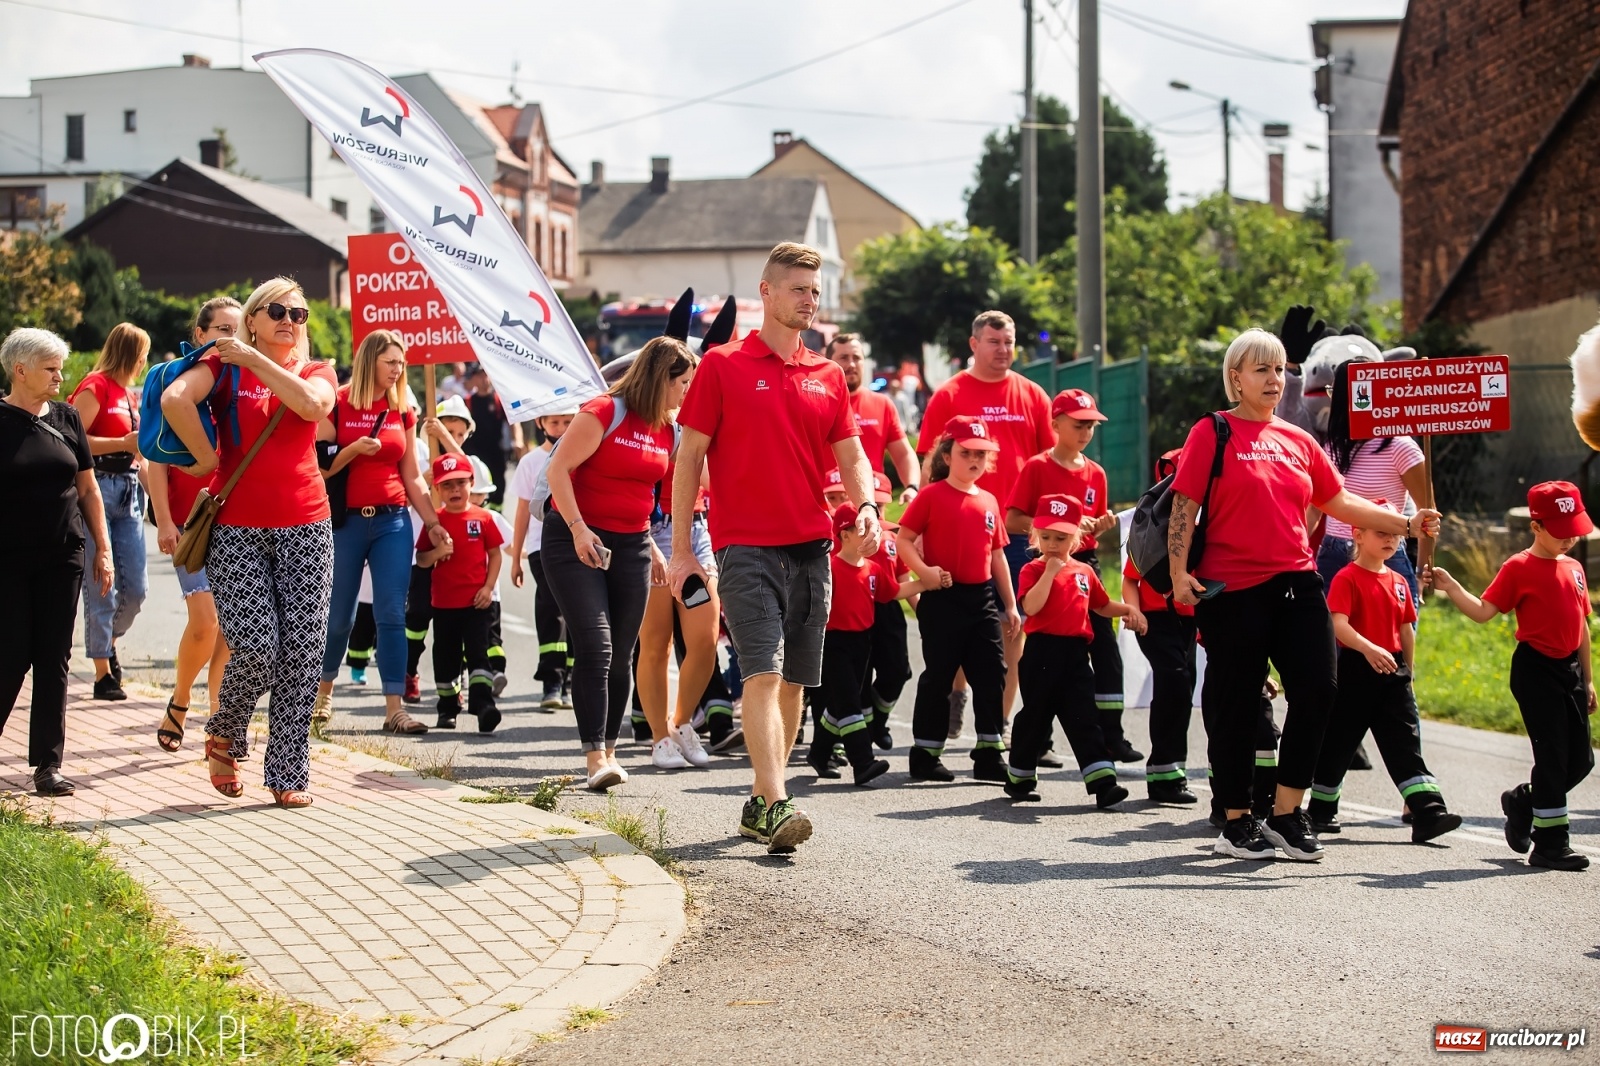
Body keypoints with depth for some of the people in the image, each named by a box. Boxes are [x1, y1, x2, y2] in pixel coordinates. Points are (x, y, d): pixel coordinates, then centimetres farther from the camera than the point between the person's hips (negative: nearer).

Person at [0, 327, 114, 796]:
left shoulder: (66, 417, 8)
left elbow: (87, 488, 13)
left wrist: (103, 548, 9)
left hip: (63, 556, 4)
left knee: (54, 658, 3)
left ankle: (48, 765, 7)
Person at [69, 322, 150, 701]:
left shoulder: (129, 394, 19)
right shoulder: (95, 387, -6)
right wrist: (124, 443, -16)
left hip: (129, 493, 8)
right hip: (98, 488, -8)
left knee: (136, 586, 4)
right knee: (101, 585, -6)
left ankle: (108, 642, 29)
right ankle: (103, 674, -1)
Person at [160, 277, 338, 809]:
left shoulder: (316, 371, 13)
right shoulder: (224, 366, 4)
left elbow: (312, 405, -12)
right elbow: (174, 399, -16)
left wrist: (255, 358, -8)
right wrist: (207, 459, -11)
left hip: (305, 529, 3)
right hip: (238, 530, -3)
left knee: (301, 651, -2)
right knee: (256, 647, -11)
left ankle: (289, 772, 7)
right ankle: (224, 735, 19)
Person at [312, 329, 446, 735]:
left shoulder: (401, 411, 10)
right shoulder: (337, 404, -3)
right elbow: (319, 467, -4)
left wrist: (432, 521, 9)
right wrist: (353, 450, -18)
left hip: (392, 520, 3)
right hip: (346, 521, -3)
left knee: (392, 614, -5)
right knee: (339, 615, 5)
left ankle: (394, 708, -7)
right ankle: (324, 692, 28)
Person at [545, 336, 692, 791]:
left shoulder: (666, 430, 10)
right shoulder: (604, 413, -12)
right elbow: (558, 468, -15)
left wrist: (651, 546, 18)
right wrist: (578, 528, -21)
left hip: (631, 546, 7)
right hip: (577, 543, -7)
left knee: (620, 656, 6)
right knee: (595, 647, -15)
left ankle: (609, 749, 17)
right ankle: (596, 757, -16)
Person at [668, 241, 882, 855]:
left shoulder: (828, 377, 14)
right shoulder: (722, 366, 1)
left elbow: (851, 456, 13)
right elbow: (689, 456, 0)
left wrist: (866, 507, -9)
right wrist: (681, 550, -5)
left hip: (812, 547, 5)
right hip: (746, 547, -5)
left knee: (795, 682, 7)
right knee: (764, 674, -16)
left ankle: (759, 803, 18)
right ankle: (775, 806, -22)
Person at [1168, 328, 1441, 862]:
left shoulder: (1298, 441, 15)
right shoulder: (1213, 433, -1)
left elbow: (1340, 502, 18)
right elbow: (1185, 505, -5)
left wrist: (1407, 523, 10)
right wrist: (1179, 573, -14)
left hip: (1296, 583, 5)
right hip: (1232, 591, -5)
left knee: (1317, 688, -4)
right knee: (1235, 703, 1)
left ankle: (1287, 813, 8)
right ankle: (1237, 822, 14)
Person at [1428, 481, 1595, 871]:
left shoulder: (1574, 568, 12)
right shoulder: (1519, 568, -6)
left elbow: (1581, 625, 17)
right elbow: (1483, 611, -9)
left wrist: (1588, 679, 17)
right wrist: (1449, 587, -20)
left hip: (1569, 669, 7)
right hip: (1536, 668, -7)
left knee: (1580, 760, 7)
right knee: (1552, 755, -7)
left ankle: (1523, 800, 31)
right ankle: (1550, 844, 0)